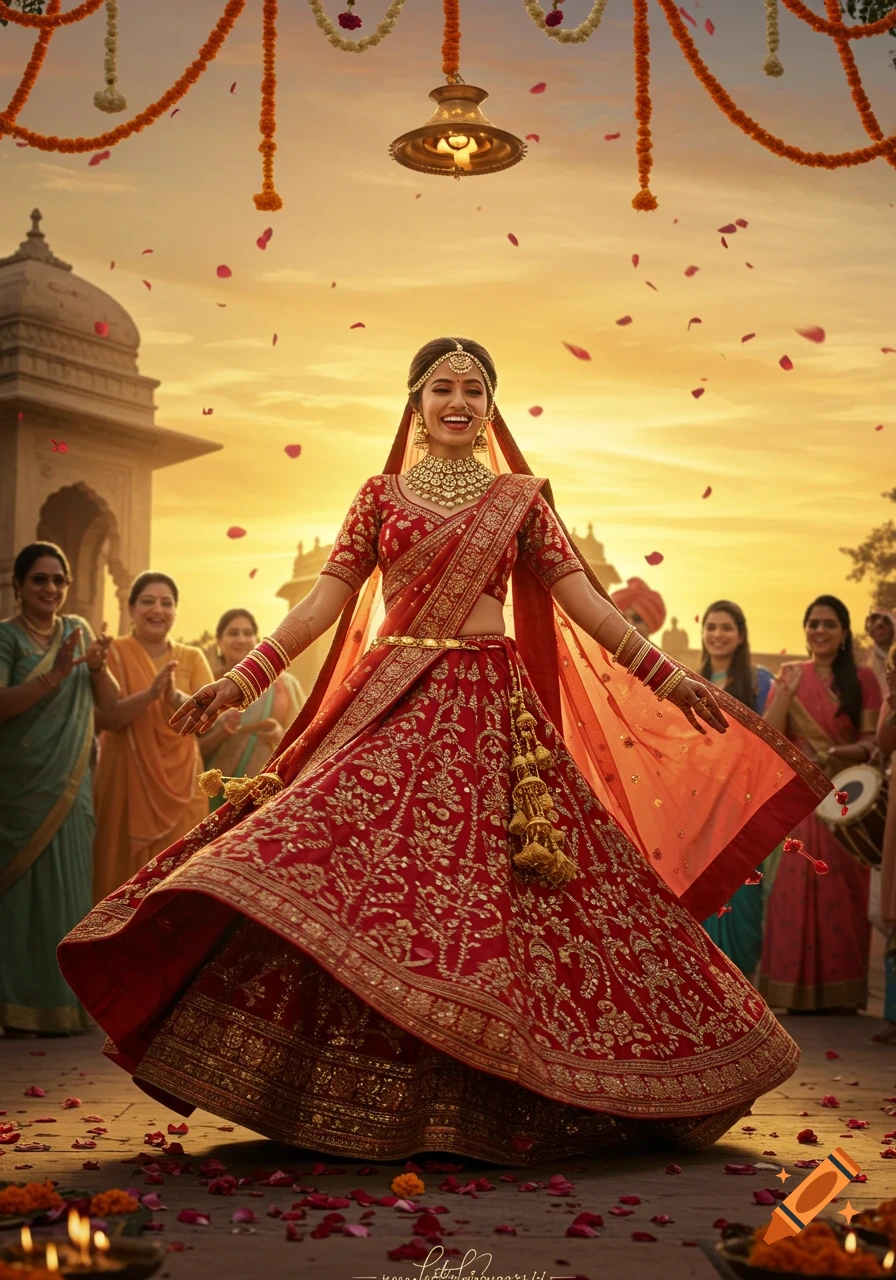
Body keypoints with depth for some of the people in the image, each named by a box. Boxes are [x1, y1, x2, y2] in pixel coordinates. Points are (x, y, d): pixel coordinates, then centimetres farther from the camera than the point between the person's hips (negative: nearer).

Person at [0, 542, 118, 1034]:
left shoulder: (78, 630, 14)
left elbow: (108, 704, 12)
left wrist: (98, 668, -8)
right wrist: (56, 673, -23)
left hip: (70, 787, 4)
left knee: (67, 890, 2)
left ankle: (61, 1004, 8)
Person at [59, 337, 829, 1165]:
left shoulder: (520, 498, 11)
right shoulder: (382, 495, 12)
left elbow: (582, 598, 8)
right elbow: (326, 599, 7)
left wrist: (666, 676, 1)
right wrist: (244, 678, -2)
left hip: (492, 712, 0)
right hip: (394, 710, 0)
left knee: (490, 896, -6)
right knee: (363, 877, -14)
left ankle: (497, 1104, 6)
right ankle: (368, 1101, -4)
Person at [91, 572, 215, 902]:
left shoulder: (192, 658, 9)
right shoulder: (114, 653, 1)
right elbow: (104, 718, -11)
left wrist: (175, 697, -22)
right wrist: (150, 694, -25)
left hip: (179, 784, 2)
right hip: (126, 781, -2)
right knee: (124, 873, -1)